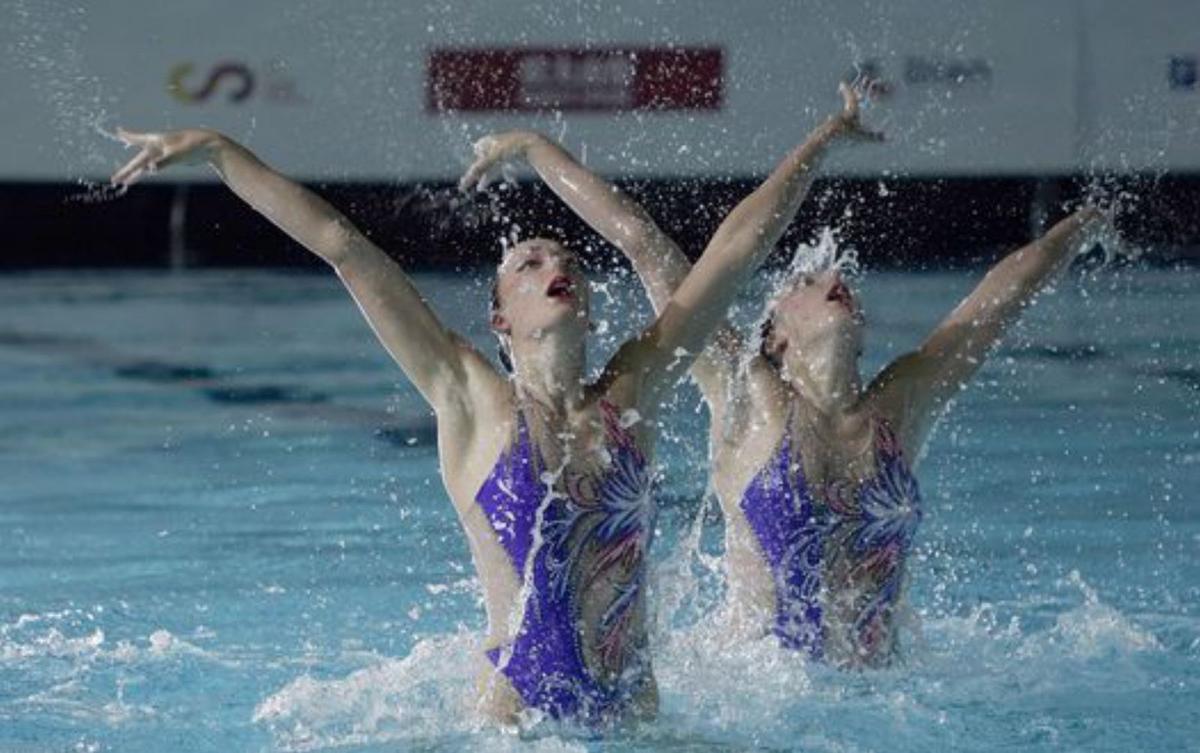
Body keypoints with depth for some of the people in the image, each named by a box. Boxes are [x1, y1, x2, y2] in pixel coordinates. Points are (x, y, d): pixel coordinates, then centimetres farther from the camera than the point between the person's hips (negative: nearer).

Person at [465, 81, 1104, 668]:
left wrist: (1092, 218, 32)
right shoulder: (746, 399, 3)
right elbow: (641, 242, 5)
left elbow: (1015, 280, 22)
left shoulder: (902, 406, 10)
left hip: (876, 690, 4)